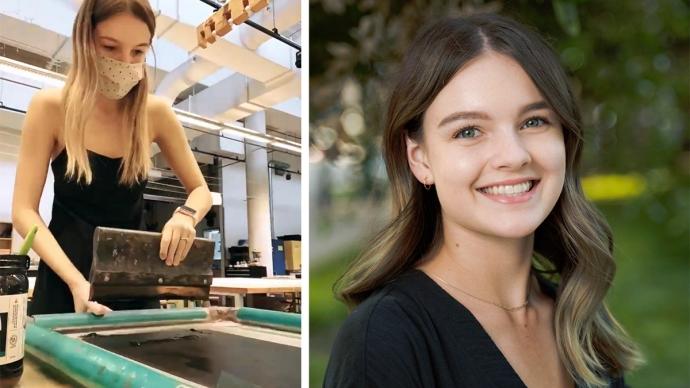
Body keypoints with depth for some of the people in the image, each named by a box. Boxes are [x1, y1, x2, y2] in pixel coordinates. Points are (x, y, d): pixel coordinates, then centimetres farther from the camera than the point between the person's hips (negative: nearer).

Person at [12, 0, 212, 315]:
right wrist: (77, 281, -26)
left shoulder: (155, 113, -6)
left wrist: (186, 215, -22)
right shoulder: (50, 107, -10)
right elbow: (24, 210, -11)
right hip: (64, 279, -1)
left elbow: (200, 190, 1)